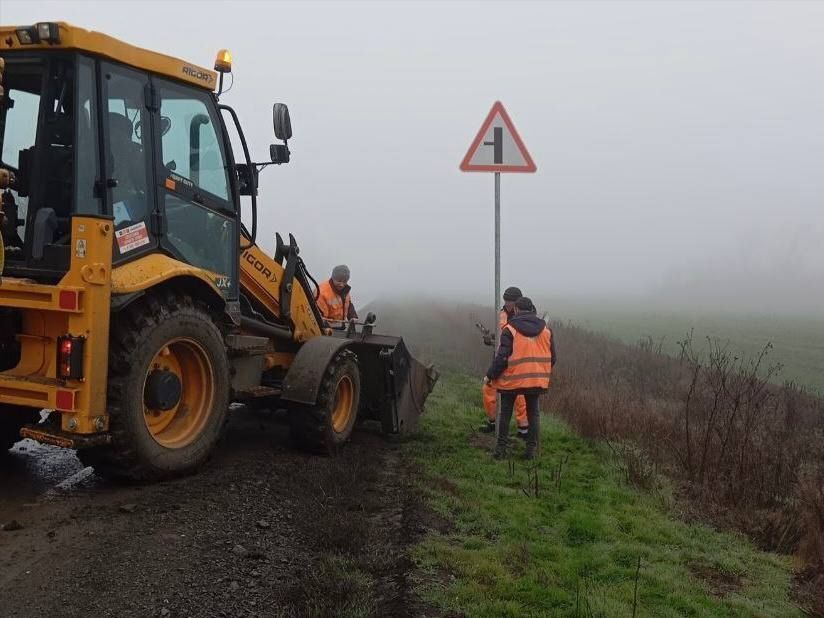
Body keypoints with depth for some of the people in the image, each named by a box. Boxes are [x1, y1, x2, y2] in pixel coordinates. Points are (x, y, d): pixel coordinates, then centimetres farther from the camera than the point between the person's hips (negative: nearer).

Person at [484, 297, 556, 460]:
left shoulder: (510, 329, -10)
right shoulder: (545, 329, 5)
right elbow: (553, 358, 9)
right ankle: (532, 449, 14)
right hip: (536, 379, 3)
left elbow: (502, 357, -15)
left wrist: (490, 375, -4)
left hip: (512, 379, -3)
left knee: (505, 413, 12)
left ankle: (501, 448, 13)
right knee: (533, 413, 15)